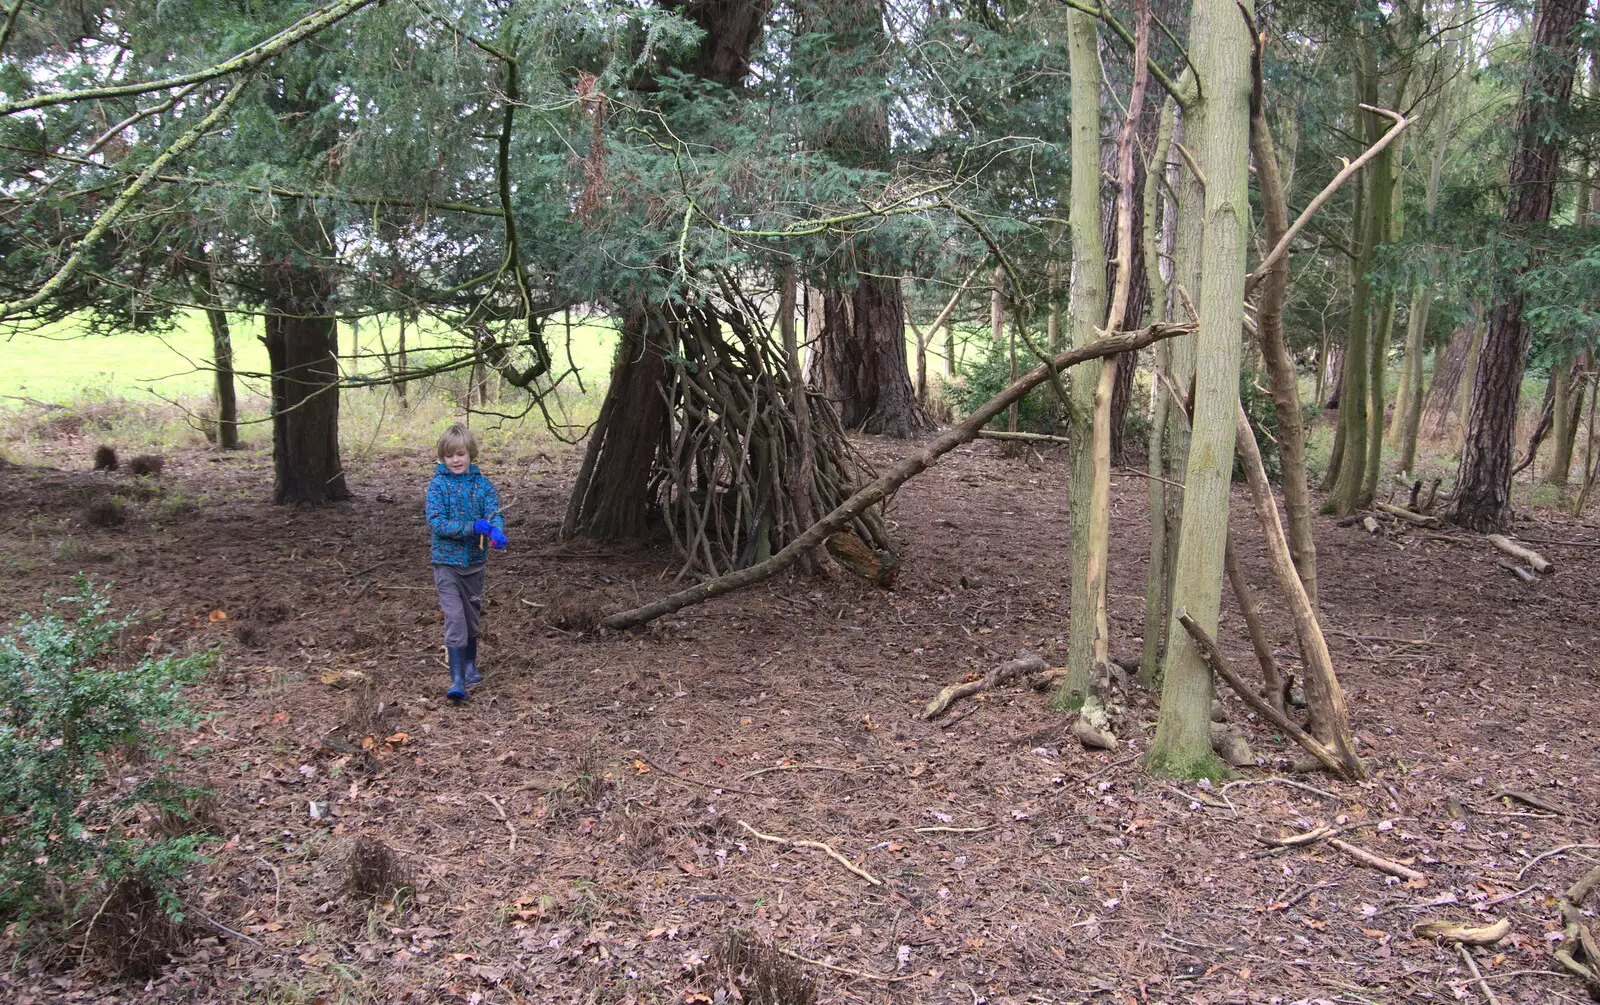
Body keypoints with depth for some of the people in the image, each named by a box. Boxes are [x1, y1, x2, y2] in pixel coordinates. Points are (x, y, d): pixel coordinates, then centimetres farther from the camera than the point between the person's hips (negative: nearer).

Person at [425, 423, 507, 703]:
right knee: (454, 617, -12)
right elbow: (436, 522, -17)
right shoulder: (438, 485, -7)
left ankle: (470, 665, 36)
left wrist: (497, 533, -35)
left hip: (474, 560, 3)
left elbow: (495, 513, -11)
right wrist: (472, 527, -27)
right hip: (447, 561, -3)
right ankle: (457, 680, -13)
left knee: (471, 615, 17)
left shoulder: (483, 484, 0)